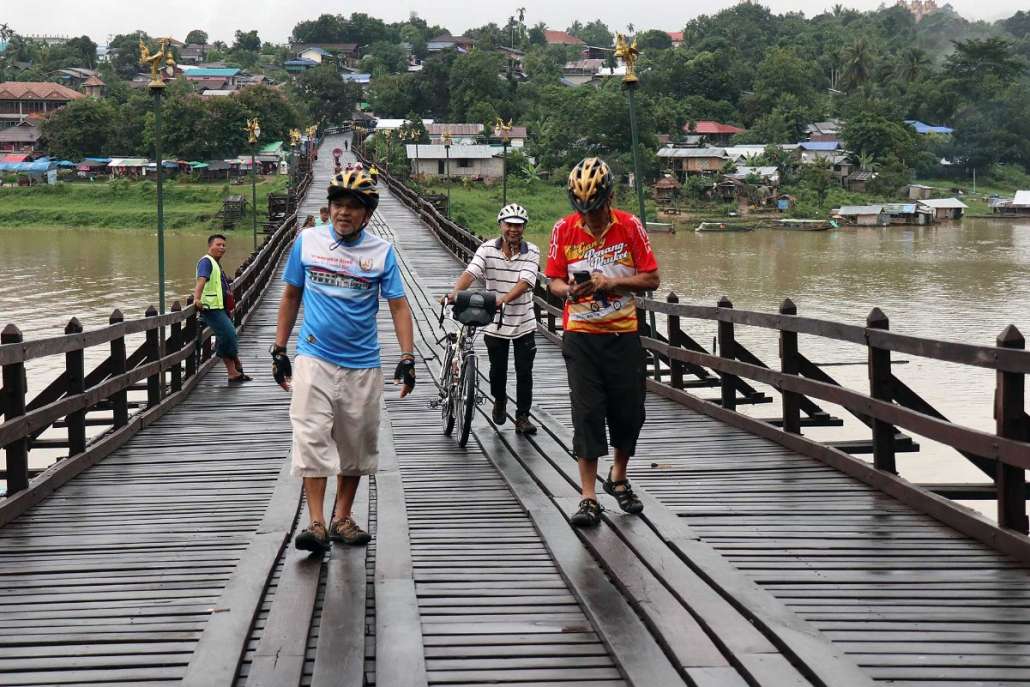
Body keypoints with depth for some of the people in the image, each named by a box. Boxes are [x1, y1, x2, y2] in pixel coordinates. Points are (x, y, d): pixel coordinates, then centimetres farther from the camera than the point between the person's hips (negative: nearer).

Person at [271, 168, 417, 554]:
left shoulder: (381, 252, -1)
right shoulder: (307, 242, 1)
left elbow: (398, 306, -2)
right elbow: (291, 297, 9)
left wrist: (407, 358, -11)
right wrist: (279, 351, 8)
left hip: (362, 365, 1)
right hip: (314, 359, -1)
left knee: (357, 445, 9)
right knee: (312, 440, -12)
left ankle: (342, 518, 23)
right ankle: (316, 524, -13)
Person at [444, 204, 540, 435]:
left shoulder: (531, 252, -7)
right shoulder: (488, 249, -6)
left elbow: (524, 282, -21)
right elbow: (471, 272, -19)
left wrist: (504, 298, -38)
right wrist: (455, 292, -38)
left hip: (524, 323, 0)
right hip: (495, 323, 0)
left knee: (524, 372, 2)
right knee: (498, 369, 10)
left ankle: (522, 417, 14)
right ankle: (499, 400, 40)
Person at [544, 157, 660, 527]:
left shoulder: (629, 226, -7)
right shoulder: (564, 229, -4)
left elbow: (651, 279, -5)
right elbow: (553, 281, 3)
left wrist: (612, 282, -20)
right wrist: (568, 290, -20)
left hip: (623, 333, 1)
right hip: (581, 334, -1)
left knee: (628, 411, 7)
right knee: (587, 412, -6)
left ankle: (618, 478, 32)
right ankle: (588, 498, -3)